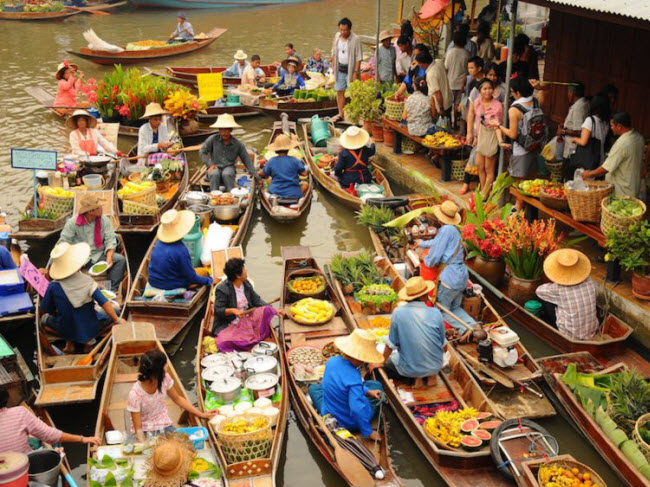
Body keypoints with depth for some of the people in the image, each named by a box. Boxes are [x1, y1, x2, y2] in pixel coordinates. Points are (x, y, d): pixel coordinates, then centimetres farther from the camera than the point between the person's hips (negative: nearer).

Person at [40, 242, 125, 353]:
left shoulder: (53, 287, -17)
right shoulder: (87, 281, -20)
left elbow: (45, 310, -4)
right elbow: (105, 304, -21)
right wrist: (117, 320, -7)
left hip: (65, 330, 1)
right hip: (90, 328, -1)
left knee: (45, 318, 28)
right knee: (113, 312, 21)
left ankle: (70, 342, 11)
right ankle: (89, 339, 8)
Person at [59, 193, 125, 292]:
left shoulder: (104, 221, 1)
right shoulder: (72, 223, -6)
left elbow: (110, 240, -3)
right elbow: (64, 243, -7)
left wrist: (109, 257, -20)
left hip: (99, 255, 2)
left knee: (120, 259, -23)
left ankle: (111, 290, -20)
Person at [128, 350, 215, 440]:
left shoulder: (164, 379, -13)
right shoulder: (135, 394, -24)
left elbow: (177, 399, 6)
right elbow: (138, 428, -18)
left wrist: (202, 414, 5)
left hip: (164, 426, 5)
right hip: (145, 432, -5)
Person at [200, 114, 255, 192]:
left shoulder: (237, 144, 4)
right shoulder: (213, 139, 1)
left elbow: (246, 159, 8)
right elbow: (202, 152, 5)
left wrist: (254, 174, -2)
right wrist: (210, 164, -9)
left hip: (229, 168, 0)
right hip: (215, 167, 0)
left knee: (226, 174, -37)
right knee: (215, 174, -36)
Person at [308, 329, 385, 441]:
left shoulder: (332, 361, -14)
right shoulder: (354, 378, -34)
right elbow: (357, 409, -37)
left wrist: (367, 391, 2)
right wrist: (368, 432, -26)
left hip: (329, 415, 4)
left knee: (313, 388, 32)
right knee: (376, 384, 20)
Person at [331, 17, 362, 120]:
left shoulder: (355, 39, -15)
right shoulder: (337, 36, 3)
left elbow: (358, 57, -16)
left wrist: (356, 72, -19)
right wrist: (333, 65, 9)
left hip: (351, 69, -6)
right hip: (340, 69, 6)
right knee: (339, 91, 10)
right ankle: (341, 114, 20)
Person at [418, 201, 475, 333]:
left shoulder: (446, 230, -13)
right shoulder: (454, 230, 16)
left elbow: (434, 258, -14)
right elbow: (436, 242, 37)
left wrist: (426, 259, 8)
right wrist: (421, 244, 51)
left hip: (450, 276, -9)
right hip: (462, 276, 9)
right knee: (455, 308, 17)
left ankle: (466, 327, -11)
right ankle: (472, 324, -7)